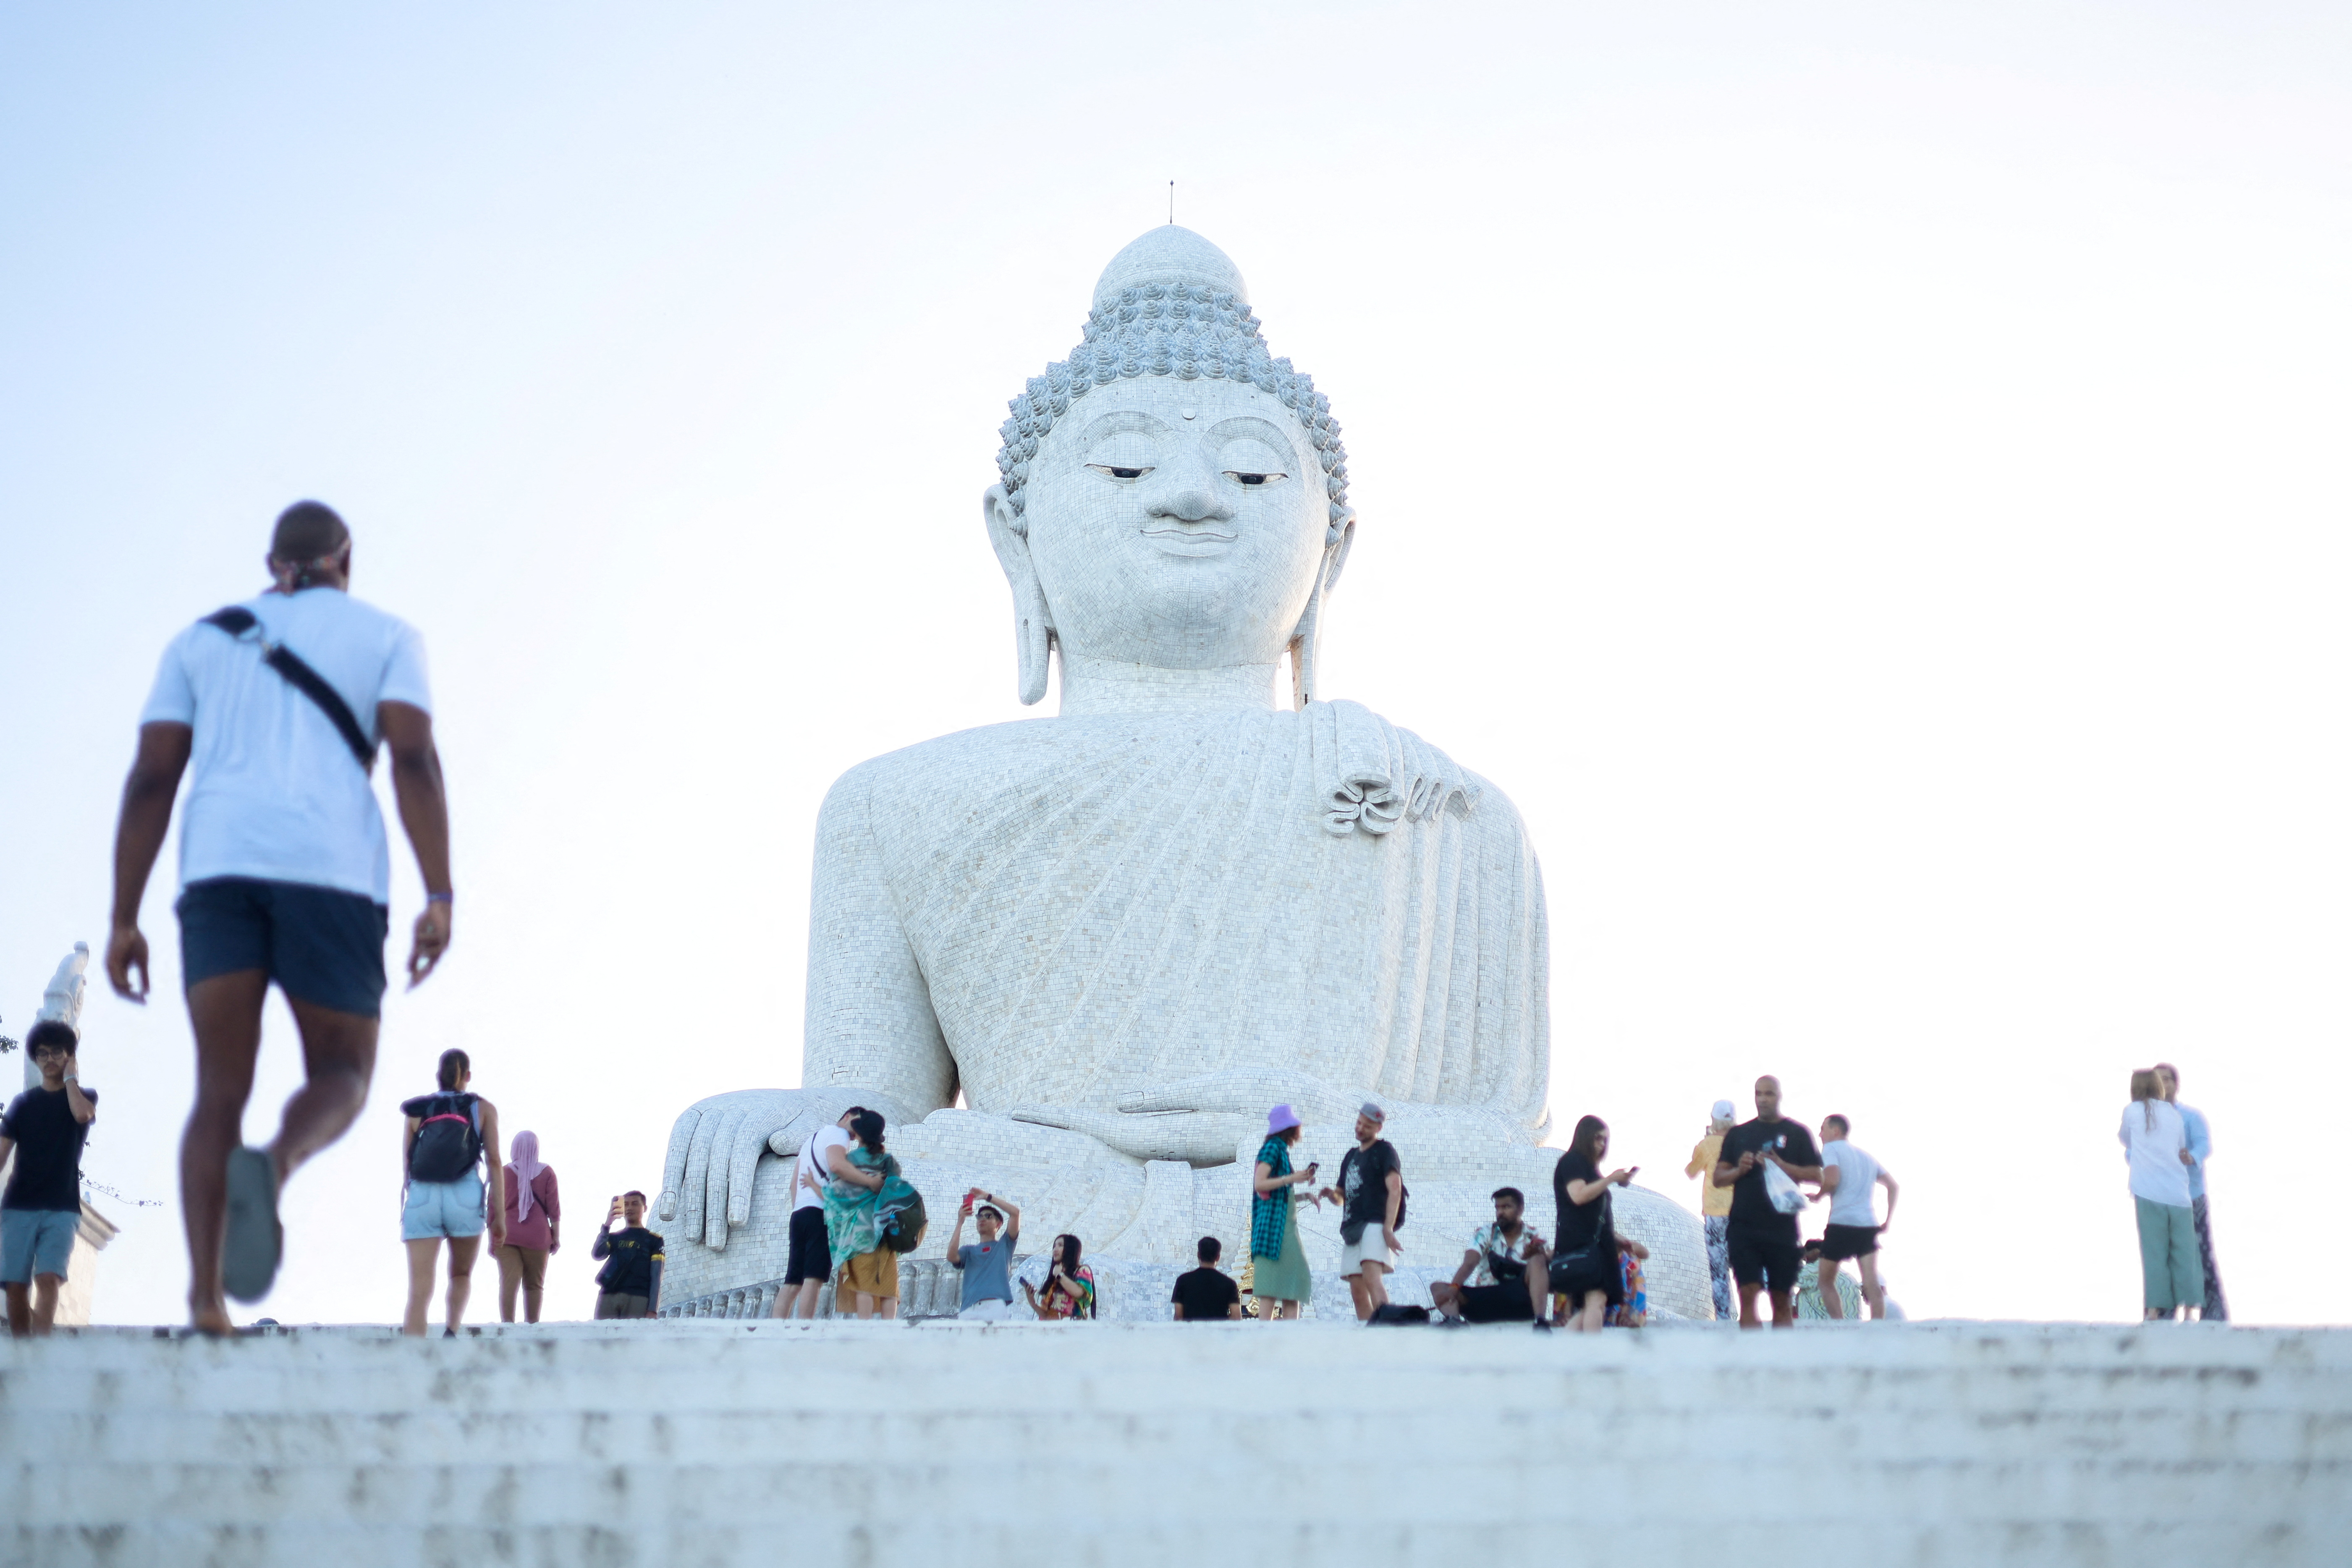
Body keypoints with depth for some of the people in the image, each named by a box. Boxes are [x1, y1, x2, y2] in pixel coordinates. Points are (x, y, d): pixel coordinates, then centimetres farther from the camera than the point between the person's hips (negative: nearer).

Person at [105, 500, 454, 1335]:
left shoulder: (201, 640, 22)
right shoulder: (386, 636, 15)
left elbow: (150, 778, 10)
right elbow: (415, 759, -2)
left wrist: (124, 923, 8)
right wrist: (440, 902, -8)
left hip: (219, 868, 2)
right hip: (332, 873, -2)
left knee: (221, 1093, 5)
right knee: (341, 1078, 8)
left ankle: (205, 1292, -18)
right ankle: (272, 1166, -29)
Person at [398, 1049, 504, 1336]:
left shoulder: (418, 1110, 16)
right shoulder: (483, 1108, 12)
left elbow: (406, 1170, 13)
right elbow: (494, 1162, 3)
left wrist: (404, 1213, 20)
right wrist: (499, 1216, 3)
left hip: (421, 1197, 1)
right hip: (466, 1197, -1)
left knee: (419, 1290, -3)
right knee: (461, 1274, 21)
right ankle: (451, 1332, -5)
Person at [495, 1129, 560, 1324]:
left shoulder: (504, 1172, 6)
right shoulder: (546, 1172, 3)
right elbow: (554, 1207, 1)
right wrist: (557, 1236, 7)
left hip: (507, 1235, 0)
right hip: (537, 1236, 0)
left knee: (508, 1282, -8)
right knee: (534, 1285, 7)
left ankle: (507, 1324, -20)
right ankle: (531, 1324, 3)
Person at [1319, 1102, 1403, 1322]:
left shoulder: (1385, 1151, 3)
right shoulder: (1351, 1156, 26)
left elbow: (1395, 1189, -8)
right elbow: (1341, 1197, 31)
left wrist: (1388, 1227, -20)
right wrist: (1332, 1194, 4)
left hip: (1375, 1225, -8)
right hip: (1352, 1228, 8)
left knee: (1372, 1277, -27)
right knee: (1357, 1290, 2)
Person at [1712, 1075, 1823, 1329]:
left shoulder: (1797, 1133, 6)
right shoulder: (1738, 1134, 13)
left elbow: (1816, 1175, 0)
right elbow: (1718, 1178, 11)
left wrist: (1781, 1165, -14)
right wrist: (1739, 1170, -9)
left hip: (1782, 1229, -1)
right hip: (1743, 1228, 1)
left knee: (1782, 1300, 4)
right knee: (1748, 1294, -8)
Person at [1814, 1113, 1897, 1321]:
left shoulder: (1831, 1148, 1)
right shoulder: (1866, 1157, 22)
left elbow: (1832, 1180, -16)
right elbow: (1894, 1187, 20)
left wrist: (1818, 1196, 3)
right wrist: (1888, 1221, 19)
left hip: (1841, 1223, -5)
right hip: (1869, 1225, 5)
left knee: (1826, 1281, 8)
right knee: (1872, 1284, -1)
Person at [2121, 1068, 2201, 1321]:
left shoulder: (2132, 1112, 5)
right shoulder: (2174, 1113, 10)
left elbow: (2124, 1138, 19)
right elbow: (2182, 1148, 16)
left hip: (2148, 1193, -2)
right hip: (2179, 1192, 2)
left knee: (2153, 1252, -1)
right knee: (2185, 1252, 4)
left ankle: (2155, 1310, -5)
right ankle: (2188, 1308, 1)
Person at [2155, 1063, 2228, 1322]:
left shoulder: (2192, 1116, 4)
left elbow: (2205, 1145, -13)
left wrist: (2191, 1157, -37)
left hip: (2191, 1199, -3)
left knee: (2202, 1257, -7)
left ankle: (2214, 1314, -5)